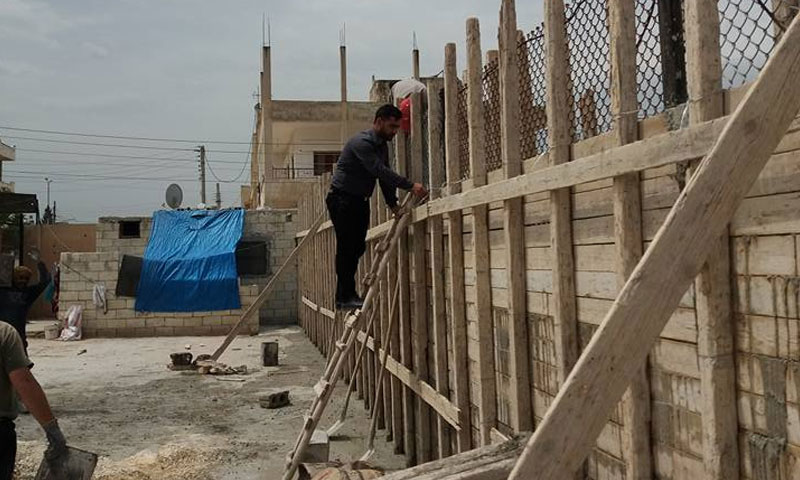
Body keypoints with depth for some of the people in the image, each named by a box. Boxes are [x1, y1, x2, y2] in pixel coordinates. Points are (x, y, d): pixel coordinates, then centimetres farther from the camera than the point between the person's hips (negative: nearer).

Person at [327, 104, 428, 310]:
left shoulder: (382, 146, 10)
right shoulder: (361, 142, -21)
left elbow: (384, 174, 11)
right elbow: (380, 171, -32)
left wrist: (393, 204, -1)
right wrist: (410, 186, -38)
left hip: (361, 201, 9)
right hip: (342, 199, -9)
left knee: (358, 247, 8)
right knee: (347, 247, -8)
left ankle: (345, 295, 15)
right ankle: (346, 296, -4)